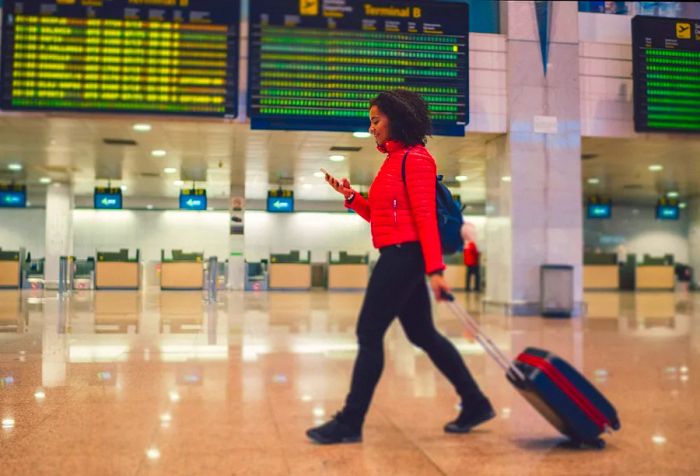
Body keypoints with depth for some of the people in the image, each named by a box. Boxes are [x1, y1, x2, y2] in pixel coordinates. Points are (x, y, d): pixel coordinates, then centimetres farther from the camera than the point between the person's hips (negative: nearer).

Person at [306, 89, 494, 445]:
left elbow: (425, 217, -17)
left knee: (369, 334, -5)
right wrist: (350, 196, 6)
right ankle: (476, 404, 24)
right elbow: (380, 216, 18)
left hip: (403, 256, -10)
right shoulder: (394, 160, 18)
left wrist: (435, 269, -21)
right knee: (423, 335, 14)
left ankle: (350, 423, 5)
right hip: (398, 258, 10)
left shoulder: (414, 158, -9)